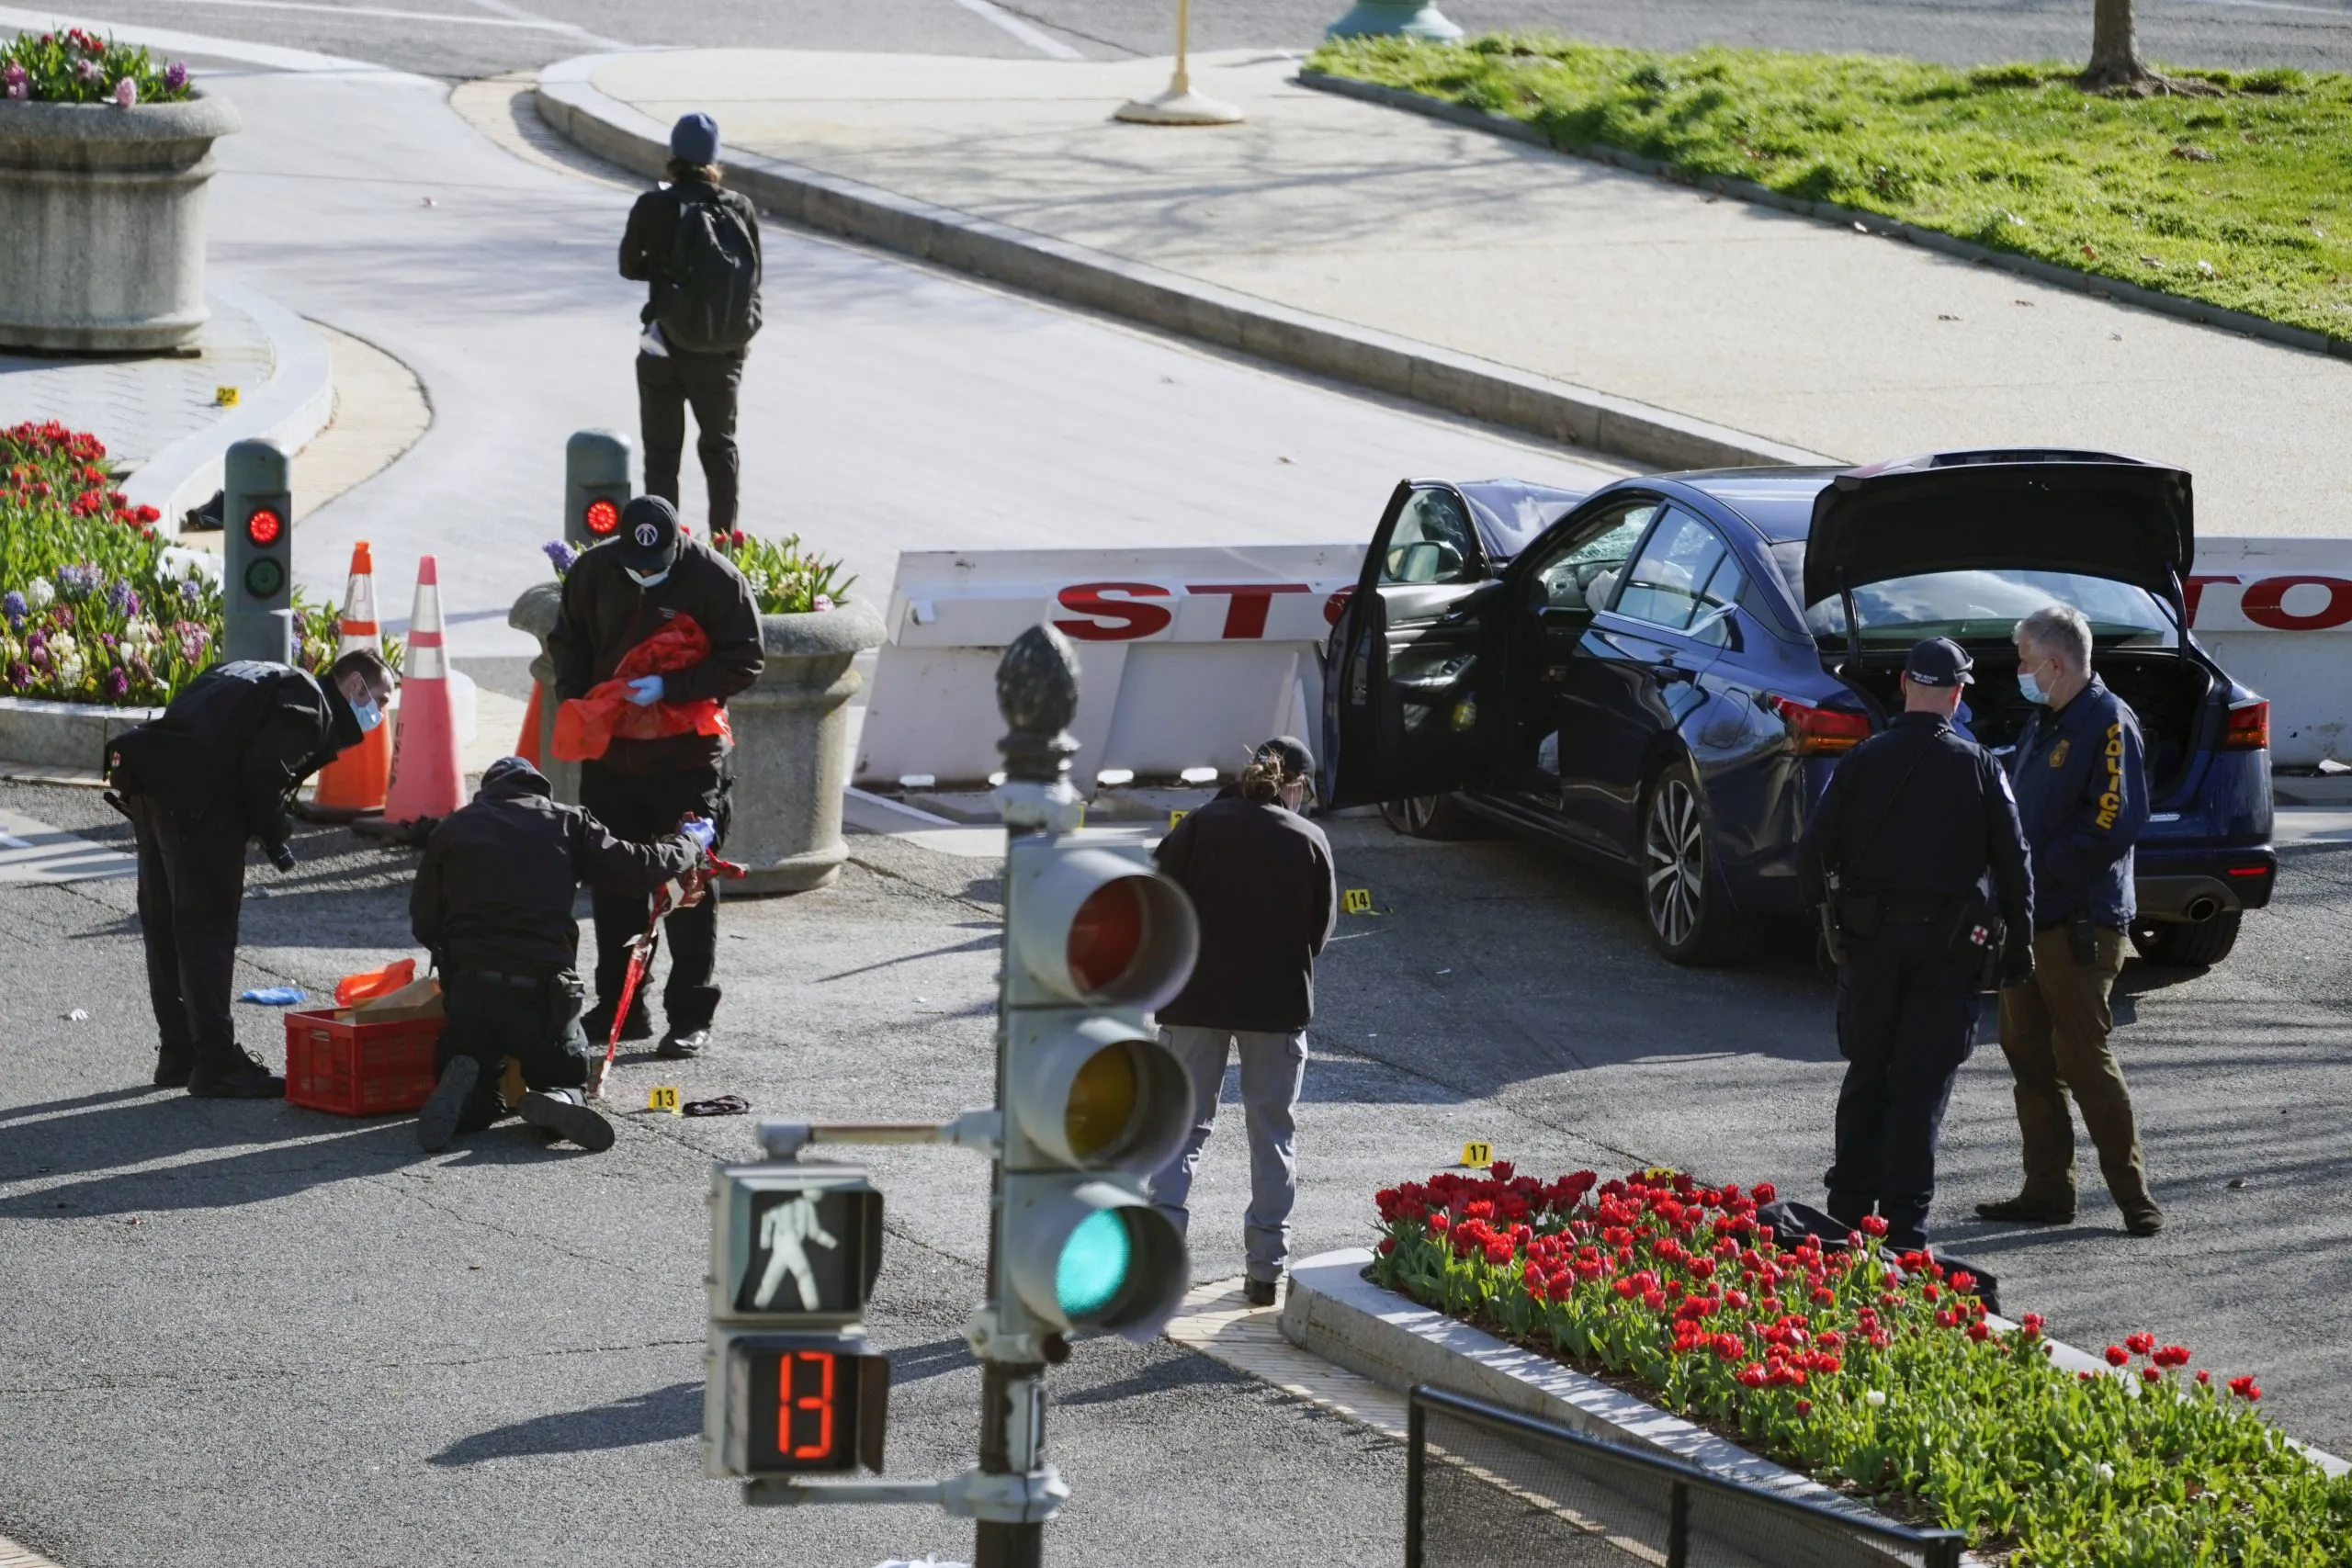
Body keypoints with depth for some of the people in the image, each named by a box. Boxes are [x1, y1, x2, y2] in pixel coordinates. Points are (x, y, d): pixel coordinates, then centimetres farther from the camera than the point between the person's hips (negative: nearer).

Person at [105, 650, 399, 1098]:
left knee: (165, 922, 15)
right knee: (207, 923, -6)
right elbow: (266, 769, -15)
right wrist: (275, 837, -2)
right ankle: (216, 1064, -6)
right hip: (192, 792, -10)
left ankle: (178, 1054, 25)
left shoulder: (276, 680, 28)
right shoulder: (311, 704, -1)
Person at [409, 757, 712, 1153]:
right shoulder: (566, 822, 10)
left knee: (474, 1105, 18)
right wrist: (692, 841, 26)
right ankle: (559, 1103, -19)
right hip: (542, 990, -1)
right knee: (569, 1080, 21)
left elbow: (423, 923, 12)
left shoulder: (453, 828, 13)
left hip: (470, 988, 1)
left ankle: (462, 1090, -21)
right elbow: (639, 870, 7)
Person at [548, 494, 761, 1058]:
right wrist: (574, 699, -4)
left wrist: (670, 688, -19)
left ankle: (691, 1018, 6)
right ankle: (619, 1008, 22)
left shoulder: (715, 578, -13)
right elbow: (567, 643, 14)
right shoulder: (593, 571, -1)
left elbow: (744, 661, -9)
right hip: (610, 754, 4)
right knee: (612, 885, 11)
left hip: (689, 759, -4)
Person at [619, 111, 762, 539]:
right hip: (724, 354, 2)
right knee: (720, 447, 20)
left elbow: (629, 266, -1)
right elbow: (754, 277, 0)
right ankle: (724, 540, 22)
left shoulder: (654, 208, -14)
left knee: (662, 453, 10)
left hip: (665, 349, -2)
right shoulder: (740, 209, -8)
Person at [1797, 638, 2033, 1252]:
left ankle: (1849, 1209, 20)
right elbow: (2014, 864, -2)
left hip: (1870, 940, 1)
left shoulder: (1862, 762, -3)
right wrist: (2019, 945, 7)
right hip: (1948, 942, -1)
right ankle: (1905, 1224, -3)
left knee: (1867, 1073, 16)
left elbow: (1814, 850, -3)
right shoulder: (1978, 768, -4)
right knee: (1923, 1084, 1)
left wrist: (1824, 909, 14)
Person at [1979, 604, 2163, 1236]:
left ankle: (2133, 1194, -3)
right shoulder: (2044, 725, 18)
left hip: (2080, 922, -9)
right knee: (2028, 1054, 10)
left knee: (2083, 1057, -9)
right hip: (2030, 917, 9)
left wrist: (2043, 865, -18)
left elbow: (2115, 822, -20)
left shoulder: (2107, 723, -11)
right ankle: (2046, 1190, 16)